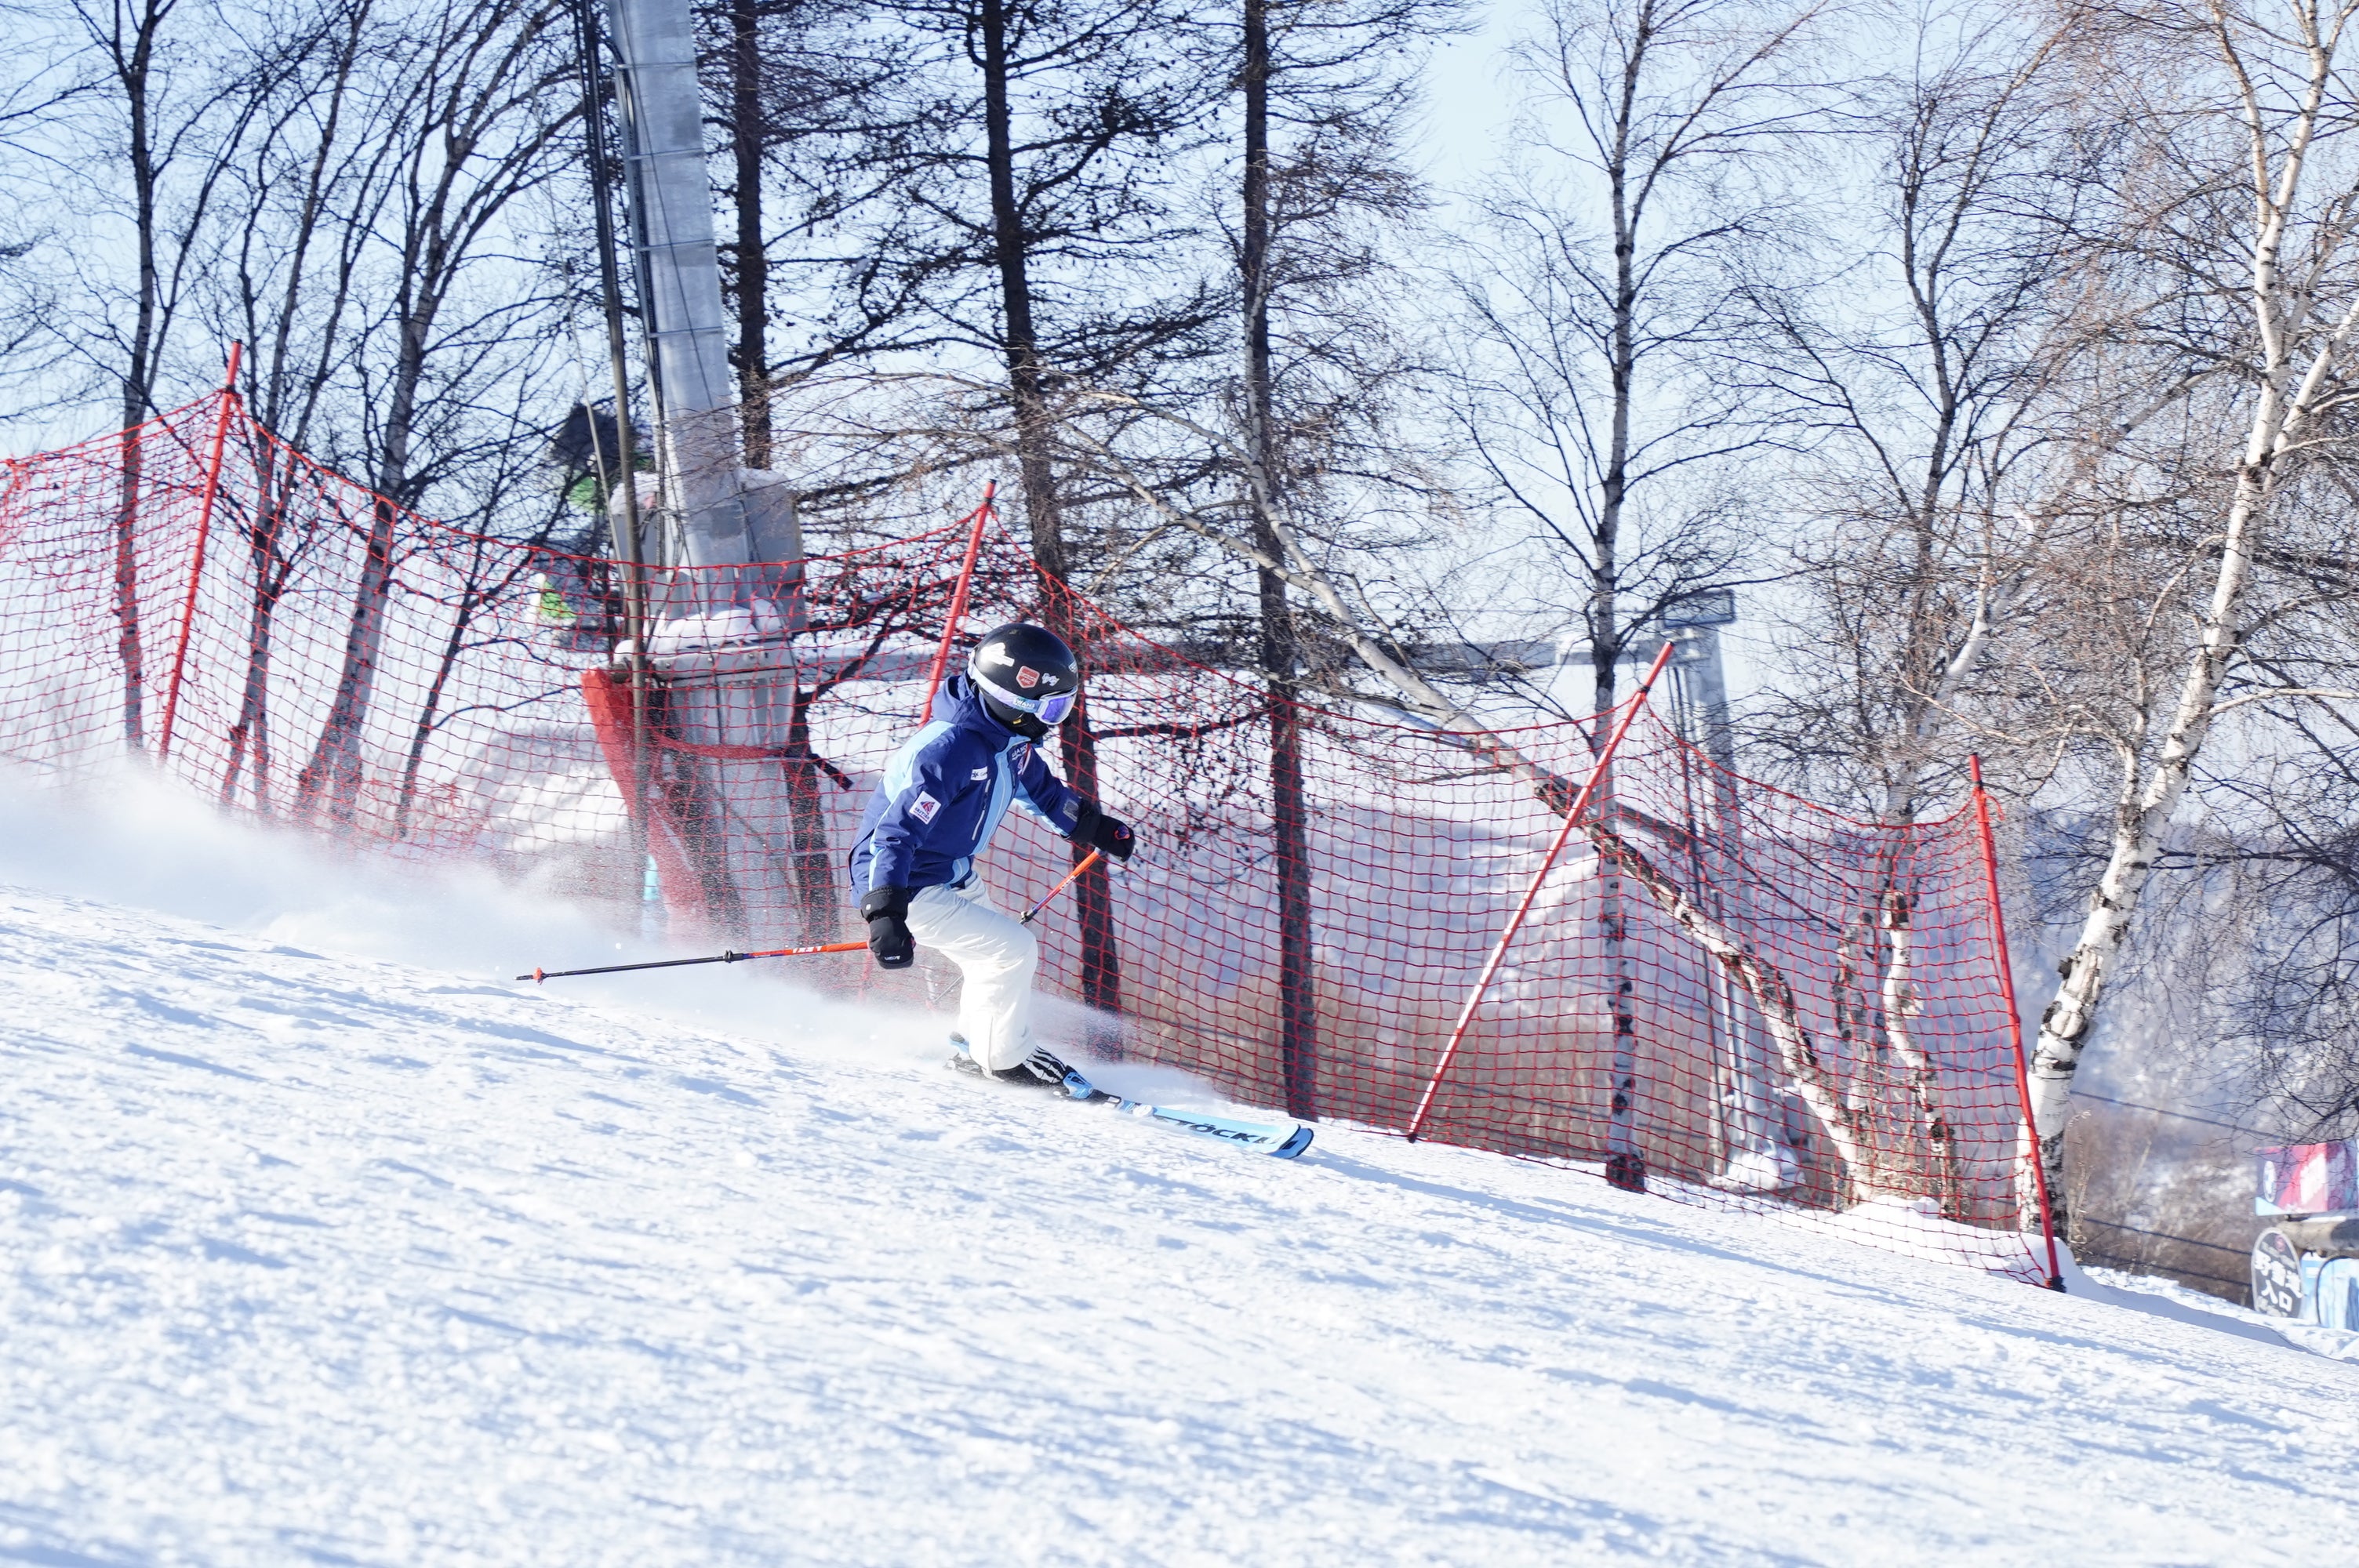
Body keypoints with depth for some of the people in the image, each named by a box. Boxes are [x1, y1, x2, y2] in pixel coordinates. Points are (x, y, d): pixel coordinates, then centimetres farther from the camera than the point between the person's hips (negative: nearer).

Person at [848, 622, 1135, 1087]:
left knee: (1003, 959, 19)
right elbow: (896, 832, -37)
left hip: (956, 878, 10)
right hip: (911, 891, -10)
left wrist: (1096, 827, 31)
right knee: (1014, 951, -15)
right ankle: (1004, 1059, 2)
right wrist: (886, 915, -46)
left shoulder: (1010, 740, -2)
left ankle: (974, 1047, 37)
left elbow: (1040, 788, 22)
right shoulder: (951, 751, -32)